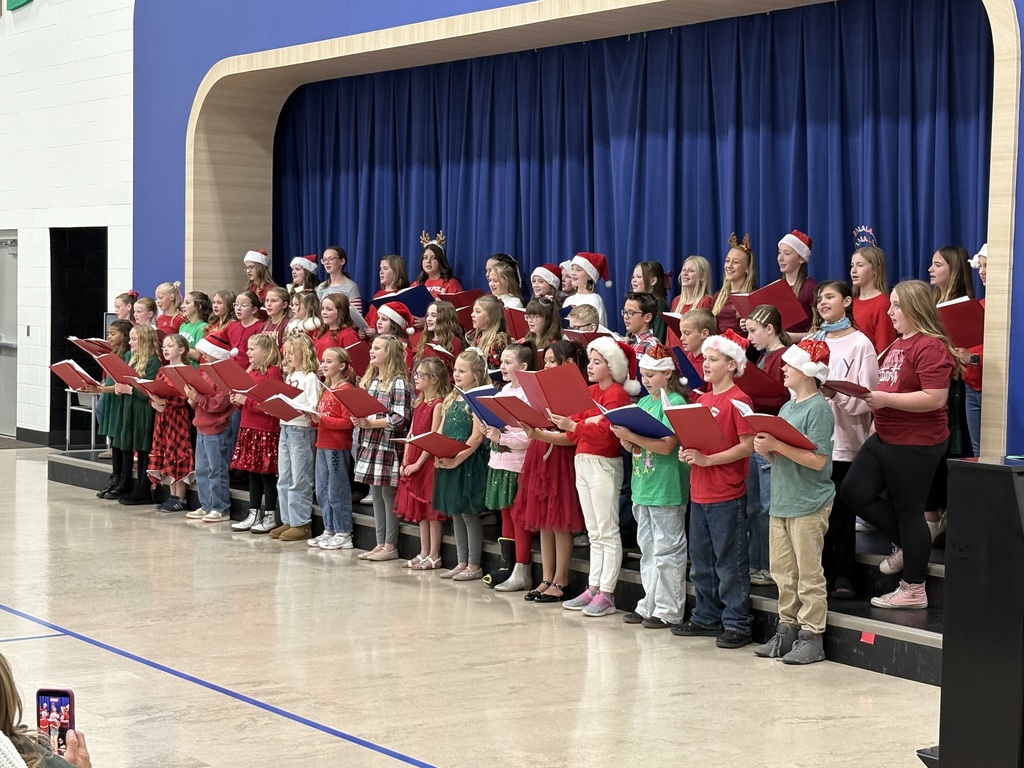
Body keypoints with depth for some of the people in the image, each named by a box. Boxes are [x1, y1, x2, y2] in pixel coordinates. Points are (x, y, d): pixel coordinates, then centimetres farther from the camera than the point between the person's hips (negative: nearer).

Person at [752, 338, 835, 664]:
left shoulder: (819, 409, -12)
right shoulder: (787, 408, 14)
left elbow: (817, 460, -21)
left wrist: (777, 445, -21)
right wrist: (765, 448, -3)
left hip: (809, 504, -9)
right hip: (781, 502, 9)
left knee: (808, 574, -3)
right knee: (782, 572, 12)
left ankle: (811, 636, 2)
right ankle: (787, 630, 21)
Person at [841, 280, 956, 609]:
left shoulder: (931, 347, -18)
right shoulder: (898, 344, 13)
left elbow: (935, 398, -26)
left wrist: (886, 399, -27)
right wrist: (870, 395, 11)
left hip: (916, 443, -10)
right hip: (885, 437, 10)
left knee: (908, 510, 1)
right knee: (855, 491, 8)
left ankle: (913, 590, 14)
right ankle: (904, 545, 24)